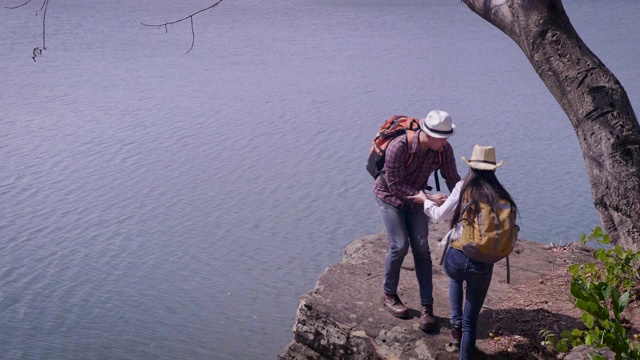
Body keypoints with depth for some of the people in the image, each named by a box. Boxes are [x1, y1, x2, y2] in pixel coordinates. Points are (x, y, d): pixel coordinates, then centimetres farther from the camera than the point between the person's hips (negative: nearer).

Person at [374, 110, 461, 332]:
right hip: (389, 197, -4)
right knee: (400, 246, -13)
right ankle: (389, 294, 13)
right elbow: (394, 184, -29)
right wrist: (428, 198, -34)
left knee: (421, 248, -4)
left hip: (416, 198, 4)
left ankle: (427, 307, 2)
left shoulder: (444, 150, -21)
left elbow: (453, 179, -10)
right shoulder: (399, 147, -34)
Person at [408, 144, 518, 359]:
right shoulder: (501, 196, 1)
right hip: (482, 266, 0)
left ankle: (456, 325, 26)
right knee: (471, 322, 17)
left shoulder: (463, 188, -3)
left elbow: (440, 215, 7)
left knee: (456, 277, 38)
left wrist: (425, 200, 28)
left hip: (456, 258, 0)